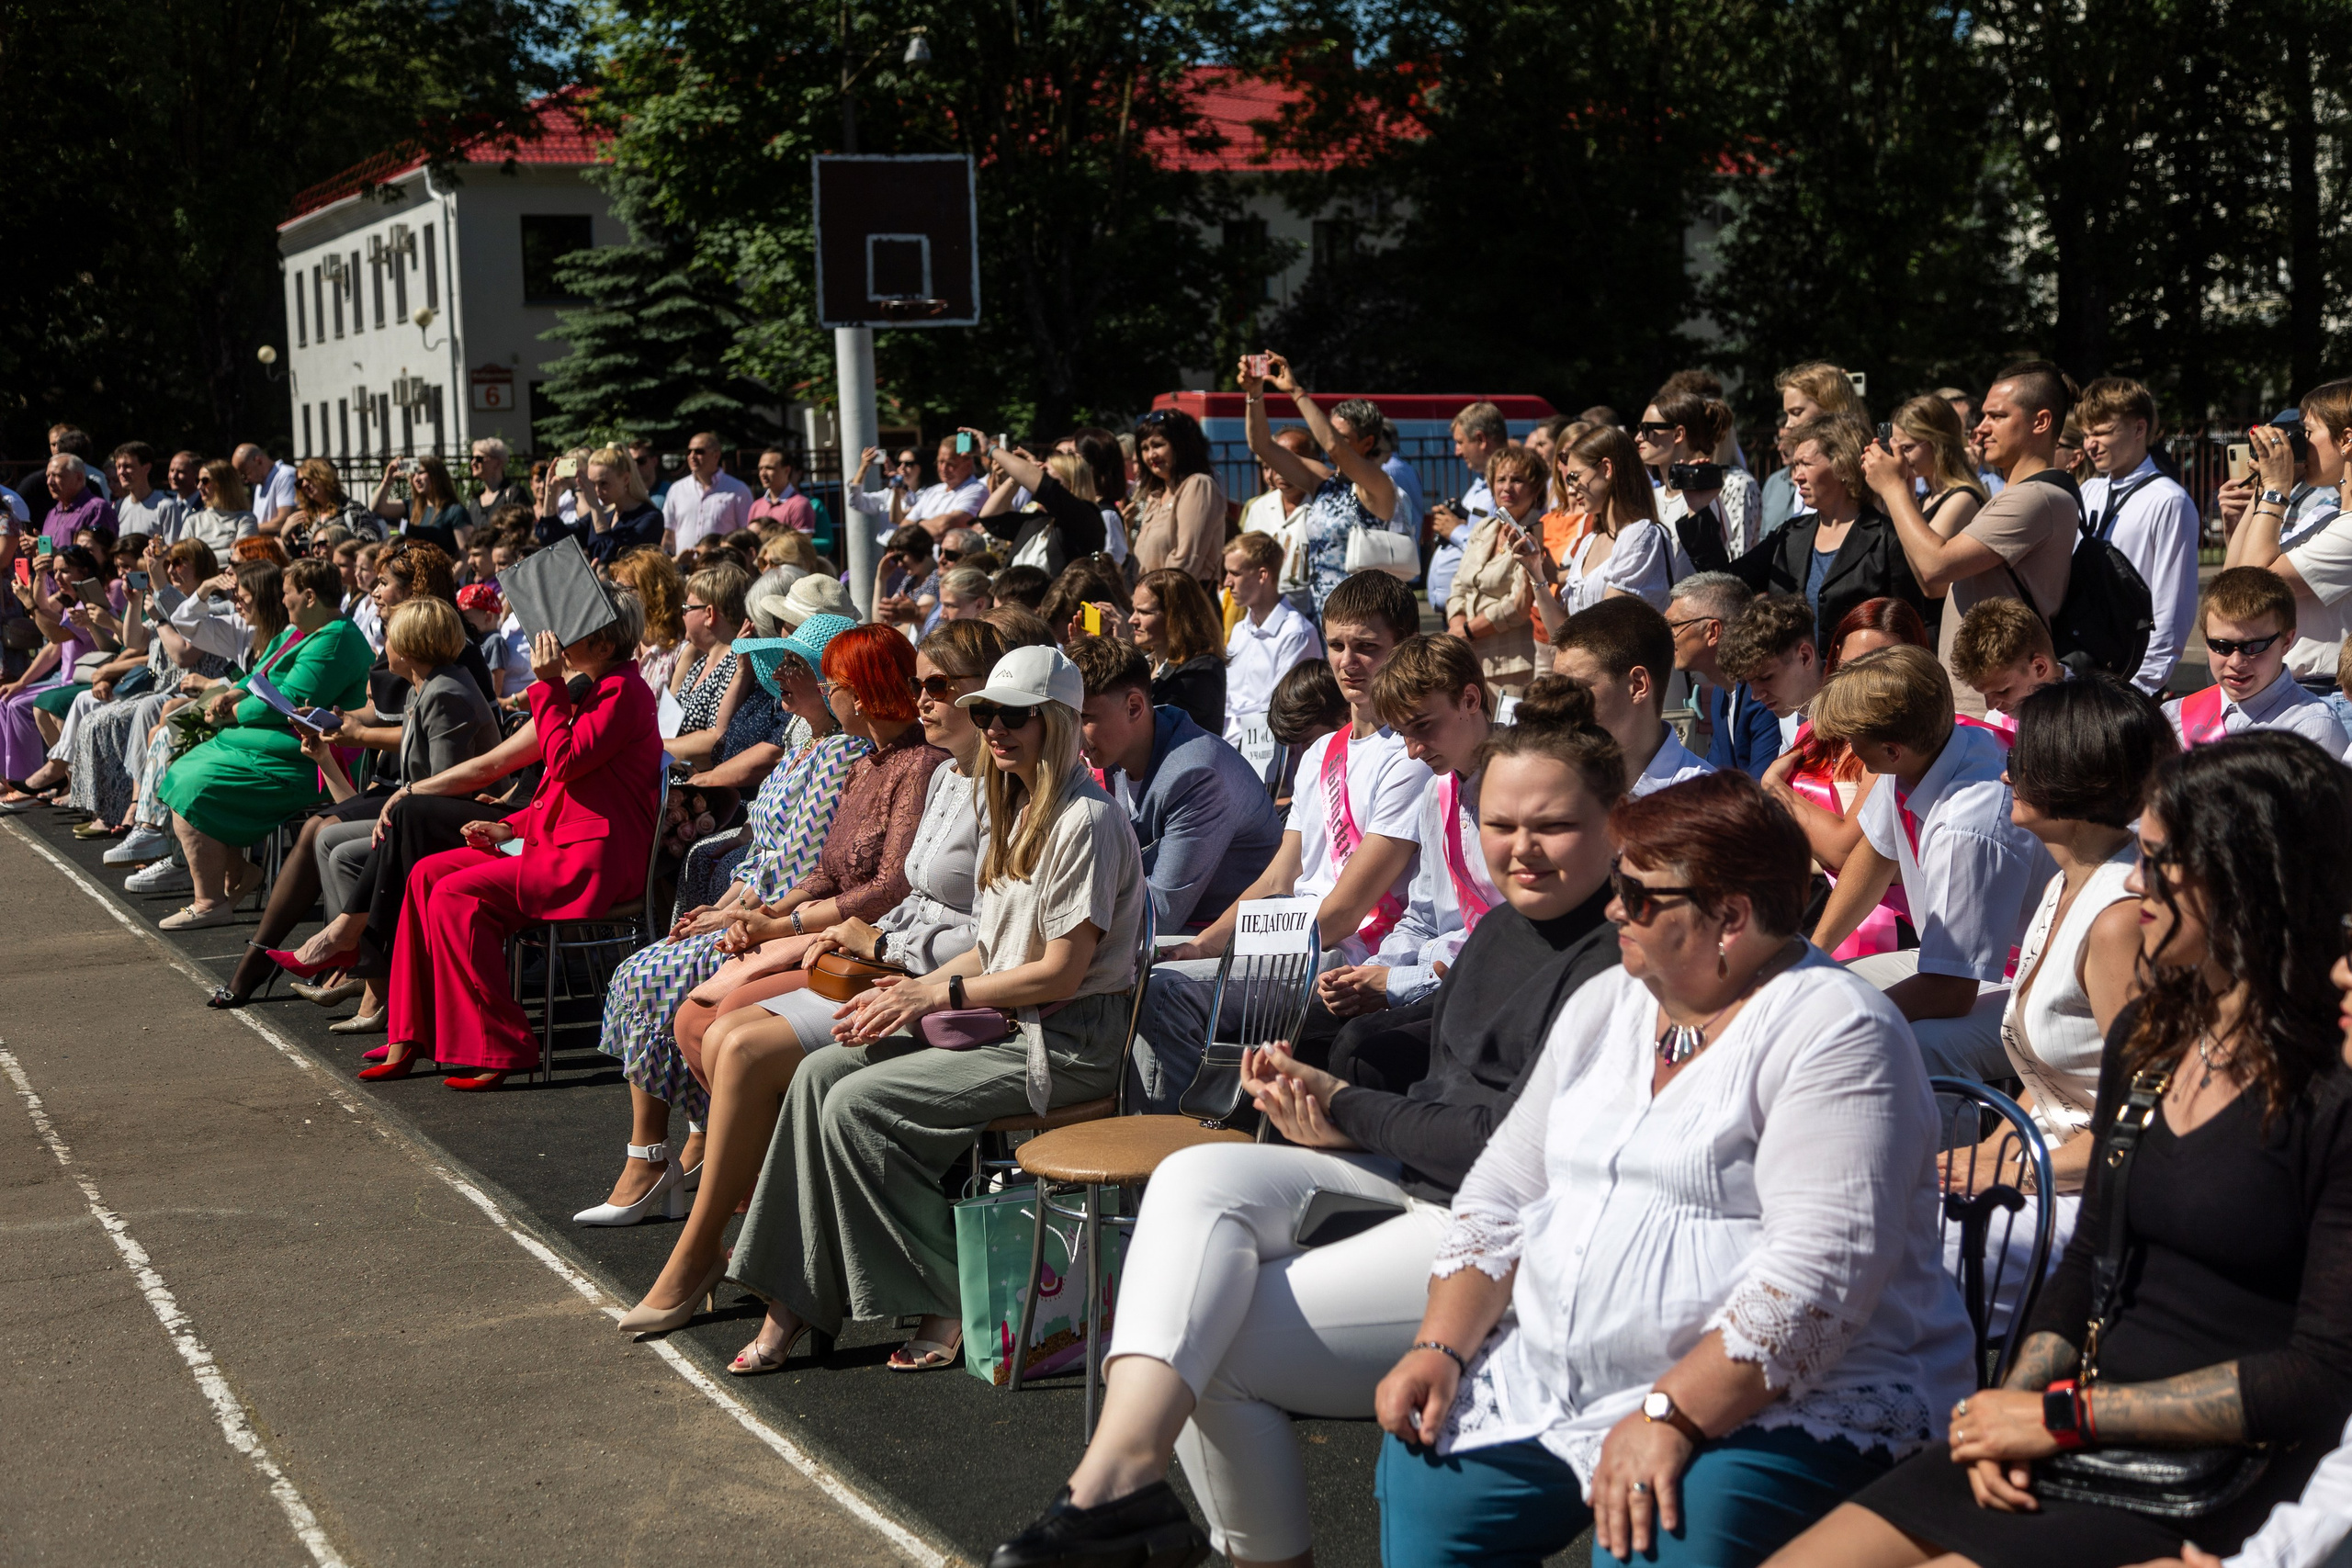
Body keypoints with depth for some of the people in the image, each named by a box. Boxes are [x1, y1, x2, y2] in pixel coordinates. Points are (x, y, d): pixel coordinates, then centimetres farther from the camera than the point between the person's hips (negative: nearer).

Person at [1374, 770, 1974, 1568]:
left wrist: (1672, 1417, -27)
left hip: (1788, 1402, -7)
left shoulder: (1833, 1032, -13)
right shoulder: (1603, 1004, 13)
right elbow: (1504, 1192, 14)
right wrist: (1439, 1347, 1)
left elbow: (1822, 1268, -23)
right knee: (1419, 1484, -9)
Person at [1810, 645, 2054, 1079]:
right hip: (1961, 962, 10)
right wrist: (1815, 947, 13)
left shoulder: (1967, 830, -34)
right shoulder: (1917, 755, -8)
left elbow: (1949, 993, -28)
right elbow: (1877, 849, 17)